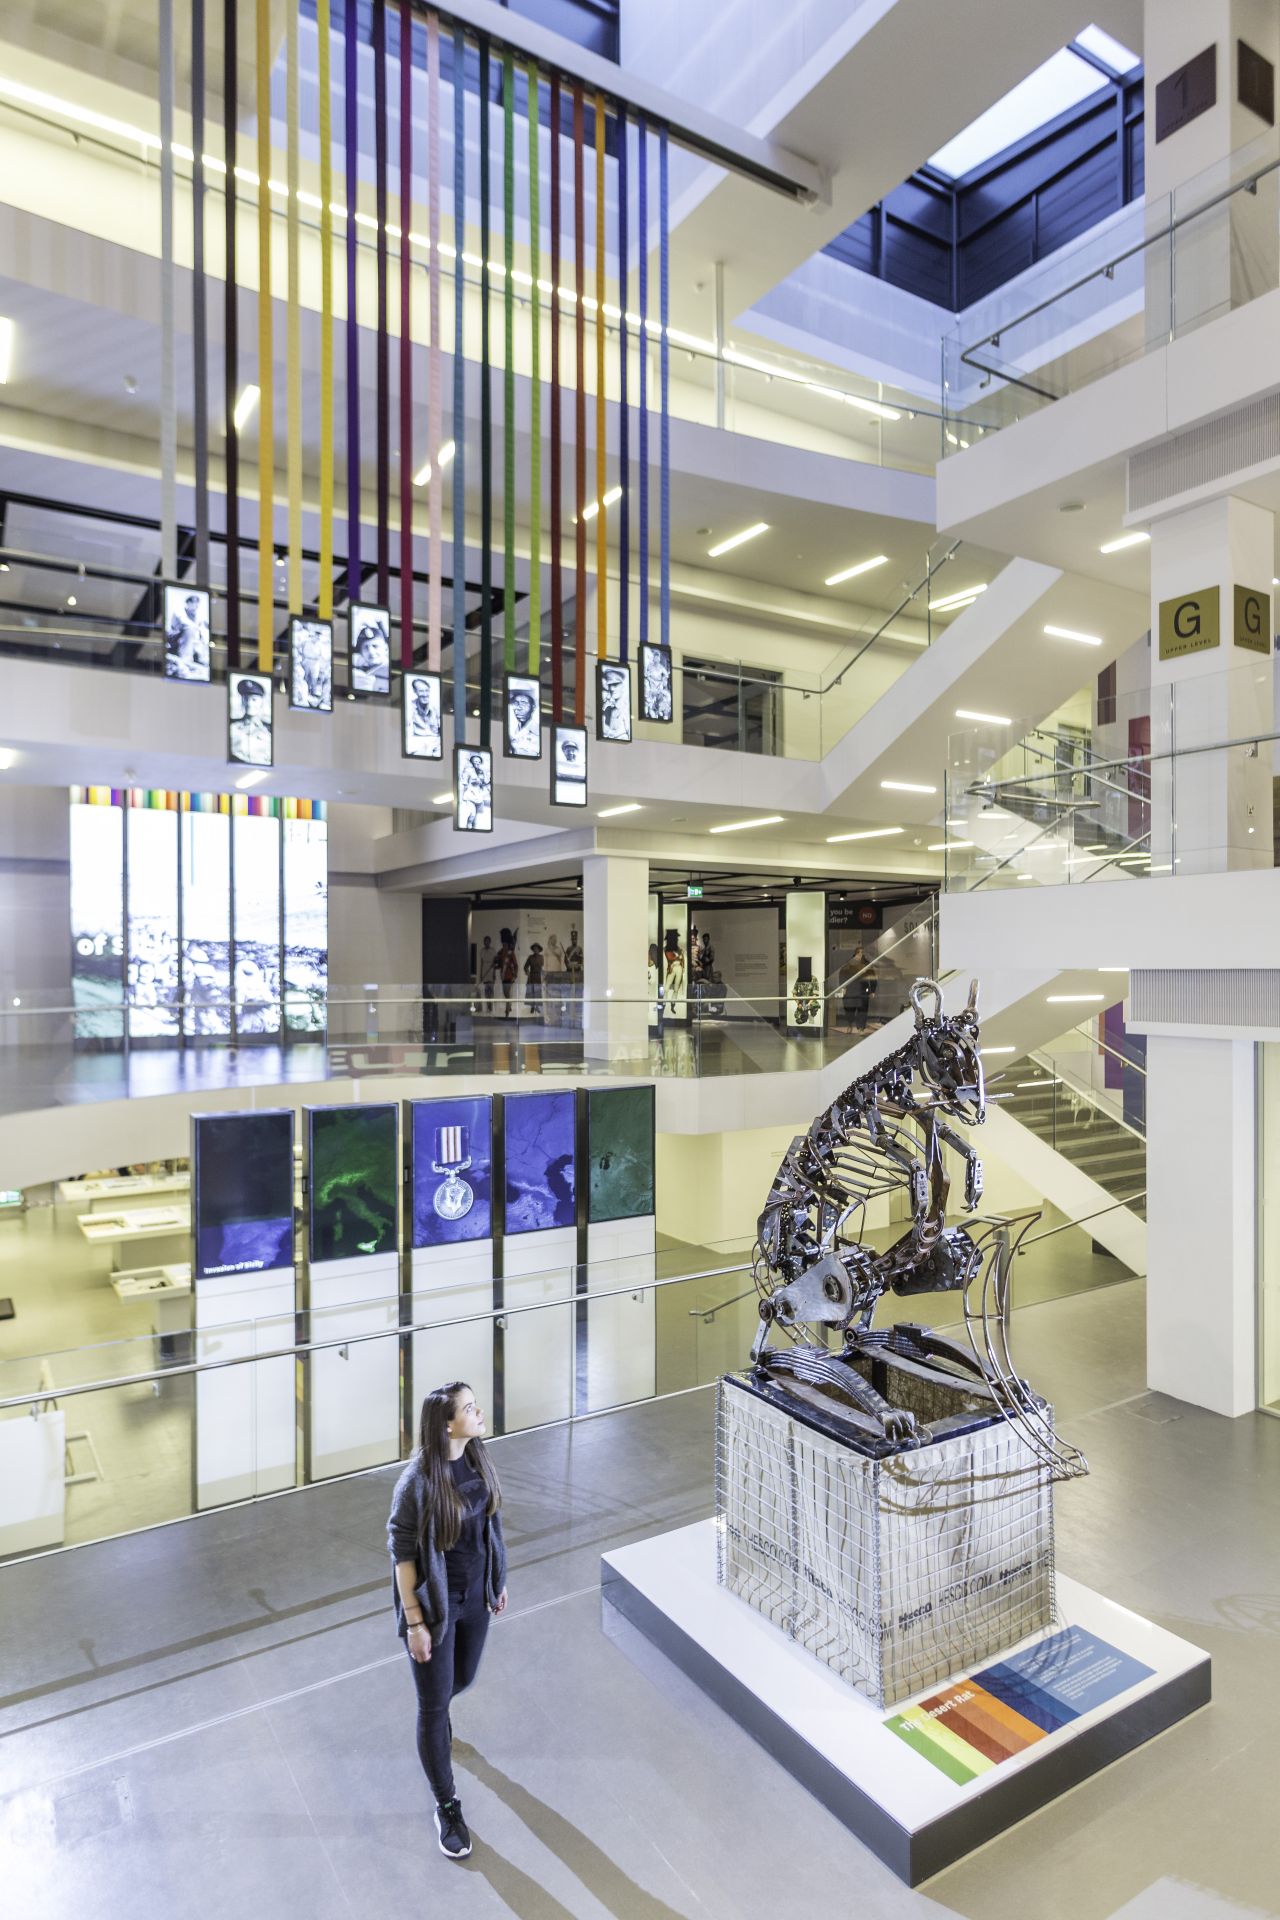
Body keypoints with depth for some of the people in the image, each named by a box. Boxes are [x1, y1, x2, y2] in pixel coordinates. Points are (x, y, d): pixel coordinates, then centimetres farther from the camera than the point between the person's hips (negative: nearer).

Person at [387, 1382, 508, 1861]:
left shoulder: (477, 1460, -10)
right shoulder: (417, 1481, -29)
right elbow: (402, 1554, -19)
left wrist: (498, 1581, 13)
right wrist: (414, 1622, -15)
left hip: (475, 1596, 6)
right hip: (435, 1604, -6)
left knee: (463, 1678, 27)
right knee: (434, 1707, 9)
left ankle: (437, 1711, 61)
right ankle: (446, 1806, 30)